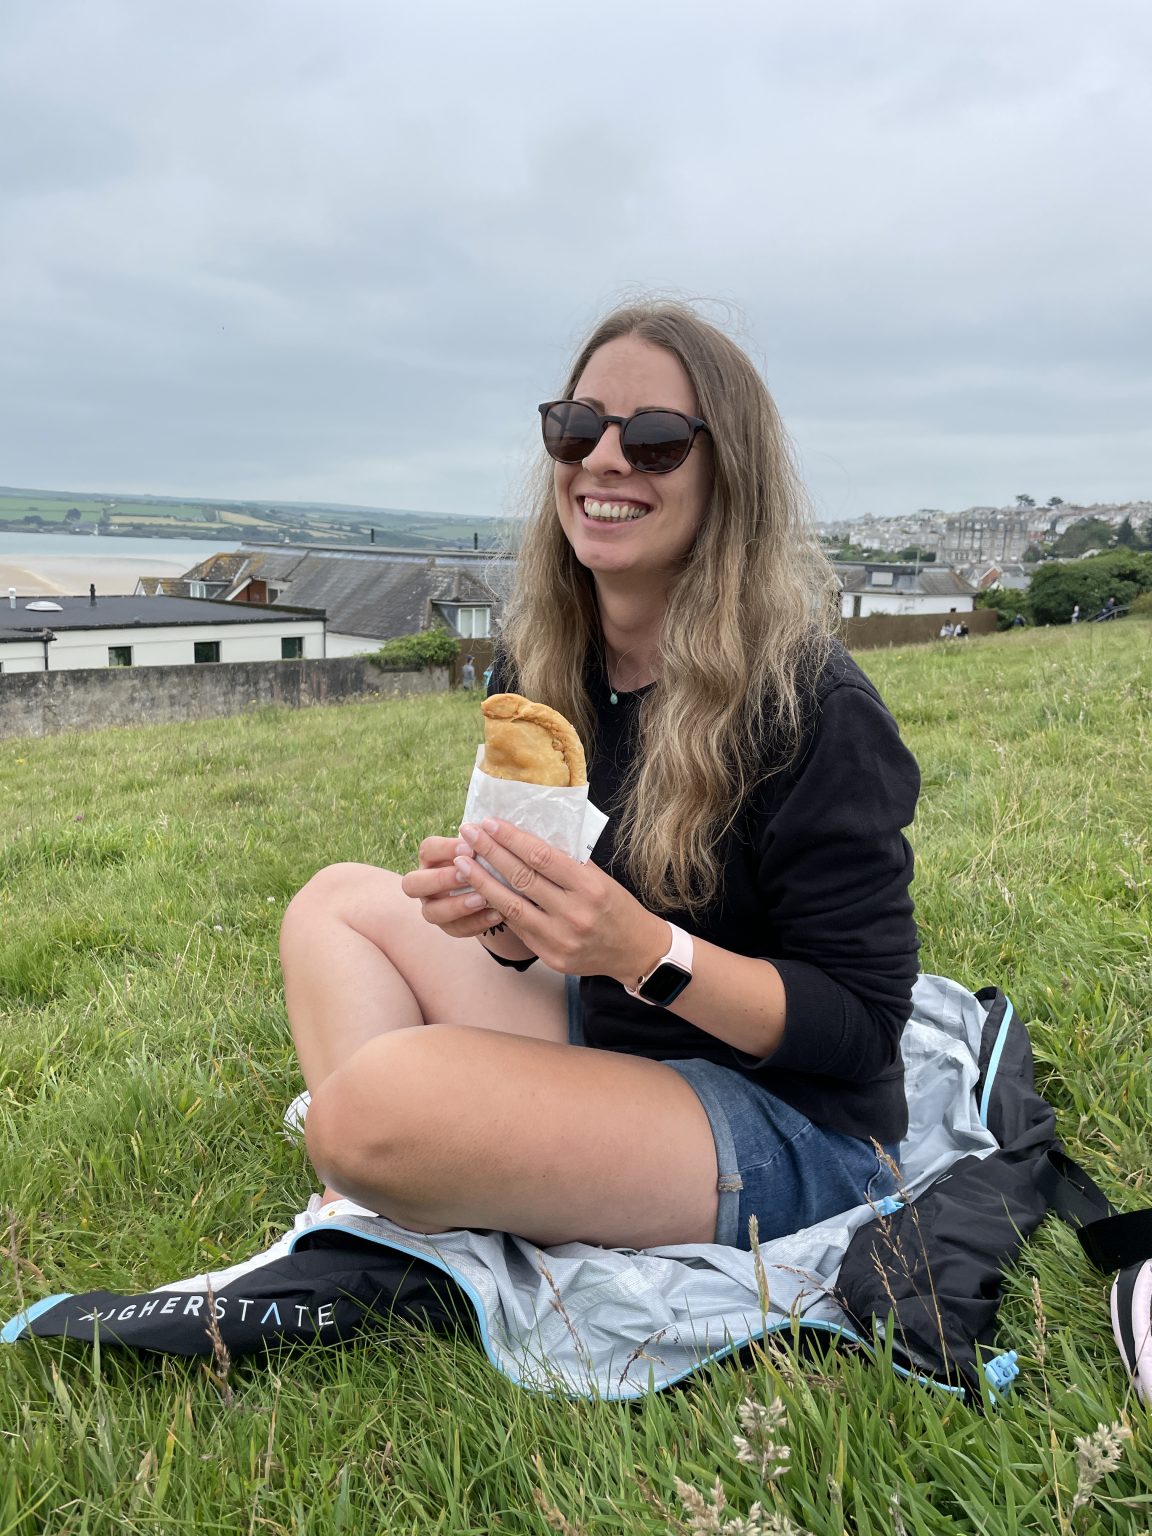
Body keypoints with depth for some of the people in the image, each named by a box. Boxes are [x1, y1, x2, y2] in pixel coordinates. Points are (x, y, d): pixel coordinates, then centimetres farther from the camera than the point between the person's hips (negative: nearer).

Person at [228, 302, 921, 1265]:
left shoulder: (812, 709, -20)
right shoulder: (540, 668, 1)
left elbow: (863, 1025, -17)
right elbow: (539, 940, 9)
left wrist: (642, 949, -30)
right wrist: (495, 916, -15)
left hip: (796, 1128, -7)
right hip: (612, 1050, 8)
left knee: (381, 1095, -31)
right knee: (343, 898, 6)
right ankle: (355, 1224, -6)